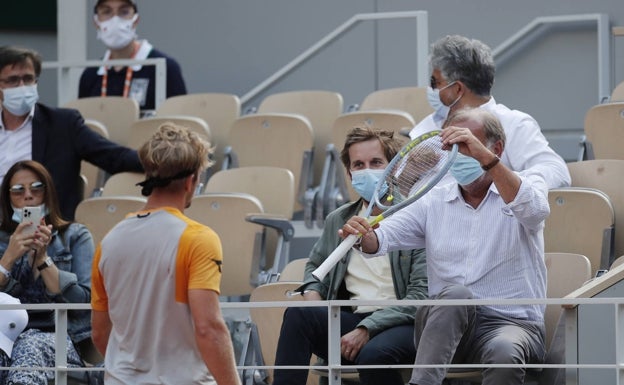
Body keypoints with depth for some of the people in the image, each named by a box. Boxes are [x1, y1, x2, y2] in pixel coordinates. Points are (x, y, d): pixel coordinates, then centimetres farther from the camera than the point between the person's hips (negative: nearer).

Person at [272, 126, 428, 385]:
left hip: (403, 324, -5)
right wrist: (311, 294, 8)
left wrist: (366, 329, -17)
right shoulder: (338, 221, 16)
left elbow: (421, 296, -9)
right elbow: (315, 266, 34)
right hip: (353, 320, 5)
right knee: (298, 314, -23)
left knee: (373, 353, -37)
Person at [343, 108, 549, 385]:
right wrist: (362, 235, -23)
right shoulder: (434, 201, 15)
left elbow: (534, 210, -21)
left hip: (513, 323, -2)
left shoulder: (525, 184, 5)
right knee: (456, 293, -33)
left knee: (503, 352, -37)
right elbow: (384, 237, 2)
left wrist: (484, 157, -32)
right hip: (444, 324, 2)